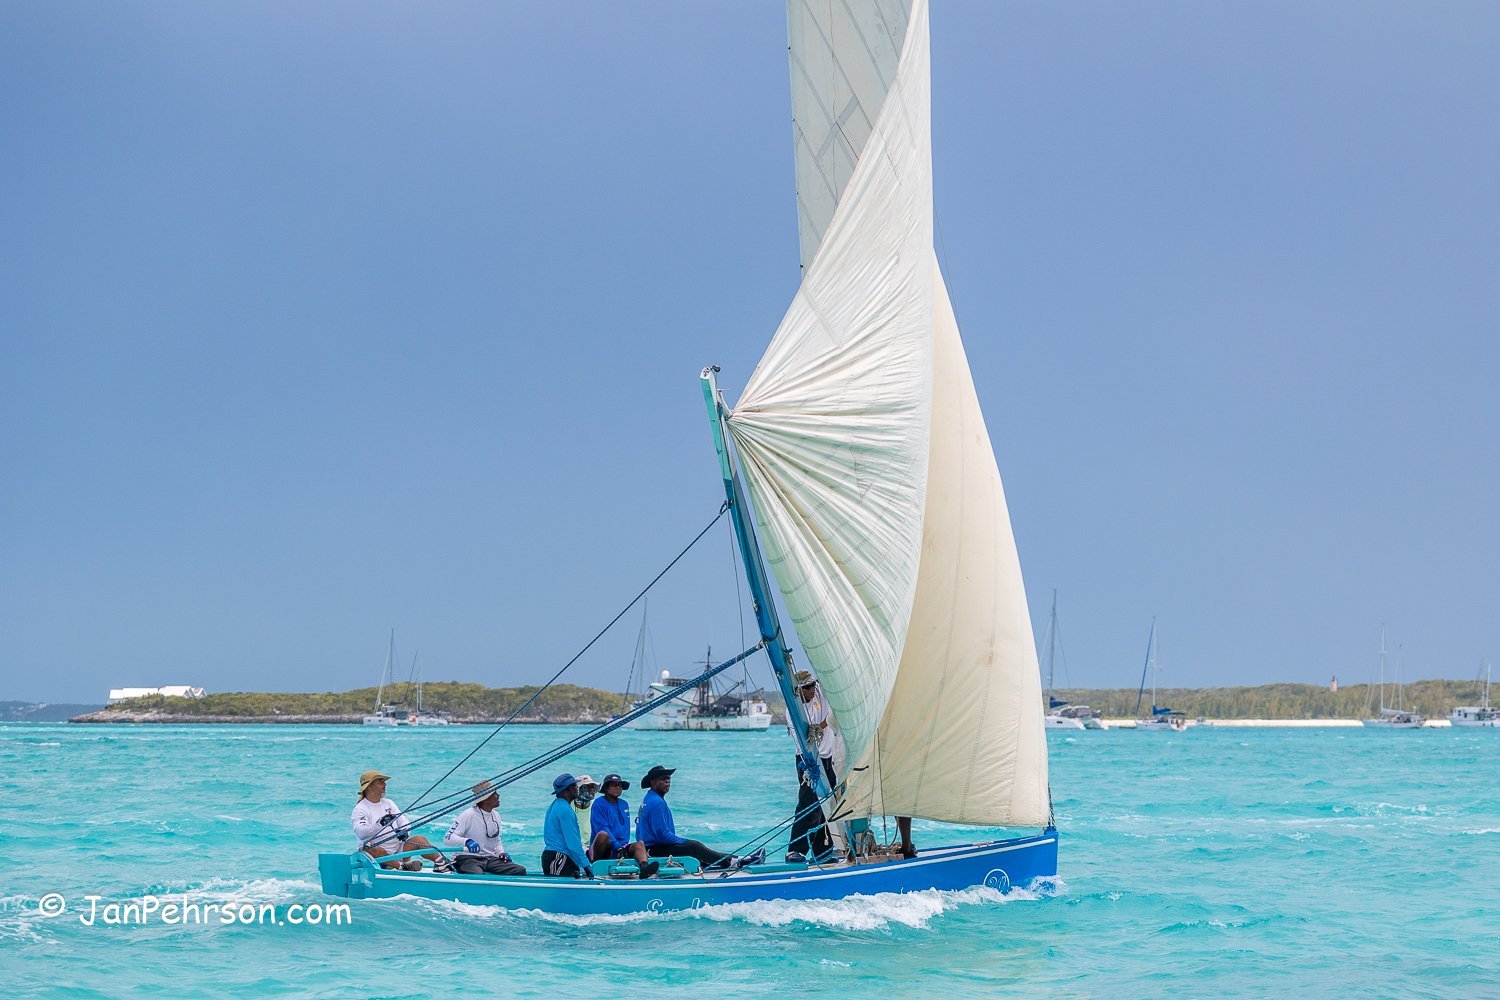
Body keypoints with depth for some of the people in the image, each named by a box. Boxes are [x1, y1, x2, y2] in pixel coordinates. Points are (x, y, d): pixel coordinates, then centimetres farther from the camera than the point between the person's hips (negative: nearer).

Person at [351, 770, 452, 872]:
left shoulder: (389, 803, 17)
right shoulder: (360, 809, -4)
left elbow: (404, 822, 13)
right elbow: (360, 833, -22)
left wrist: (404, 831, -12)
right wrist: (379, 824, -37)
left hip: (397, 849, 6)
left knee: (419, 839, -13)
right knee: (369, 846, -37)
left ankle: (441, 862, -22)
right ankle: (402, 866, -43)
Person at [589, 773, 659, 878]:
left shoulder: (624, 804, 20)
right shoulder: (599, 803, -1)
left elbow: (625, 829, 15)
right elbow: (602, 829, -12)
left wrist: (623, 846, -6)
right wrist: (617, 846, -23)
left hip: (620, 846, 6)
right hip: (601, 849, -5)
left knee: (639, 844, -24)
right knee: (603, 834, -37)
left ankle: (644, 867, -55)